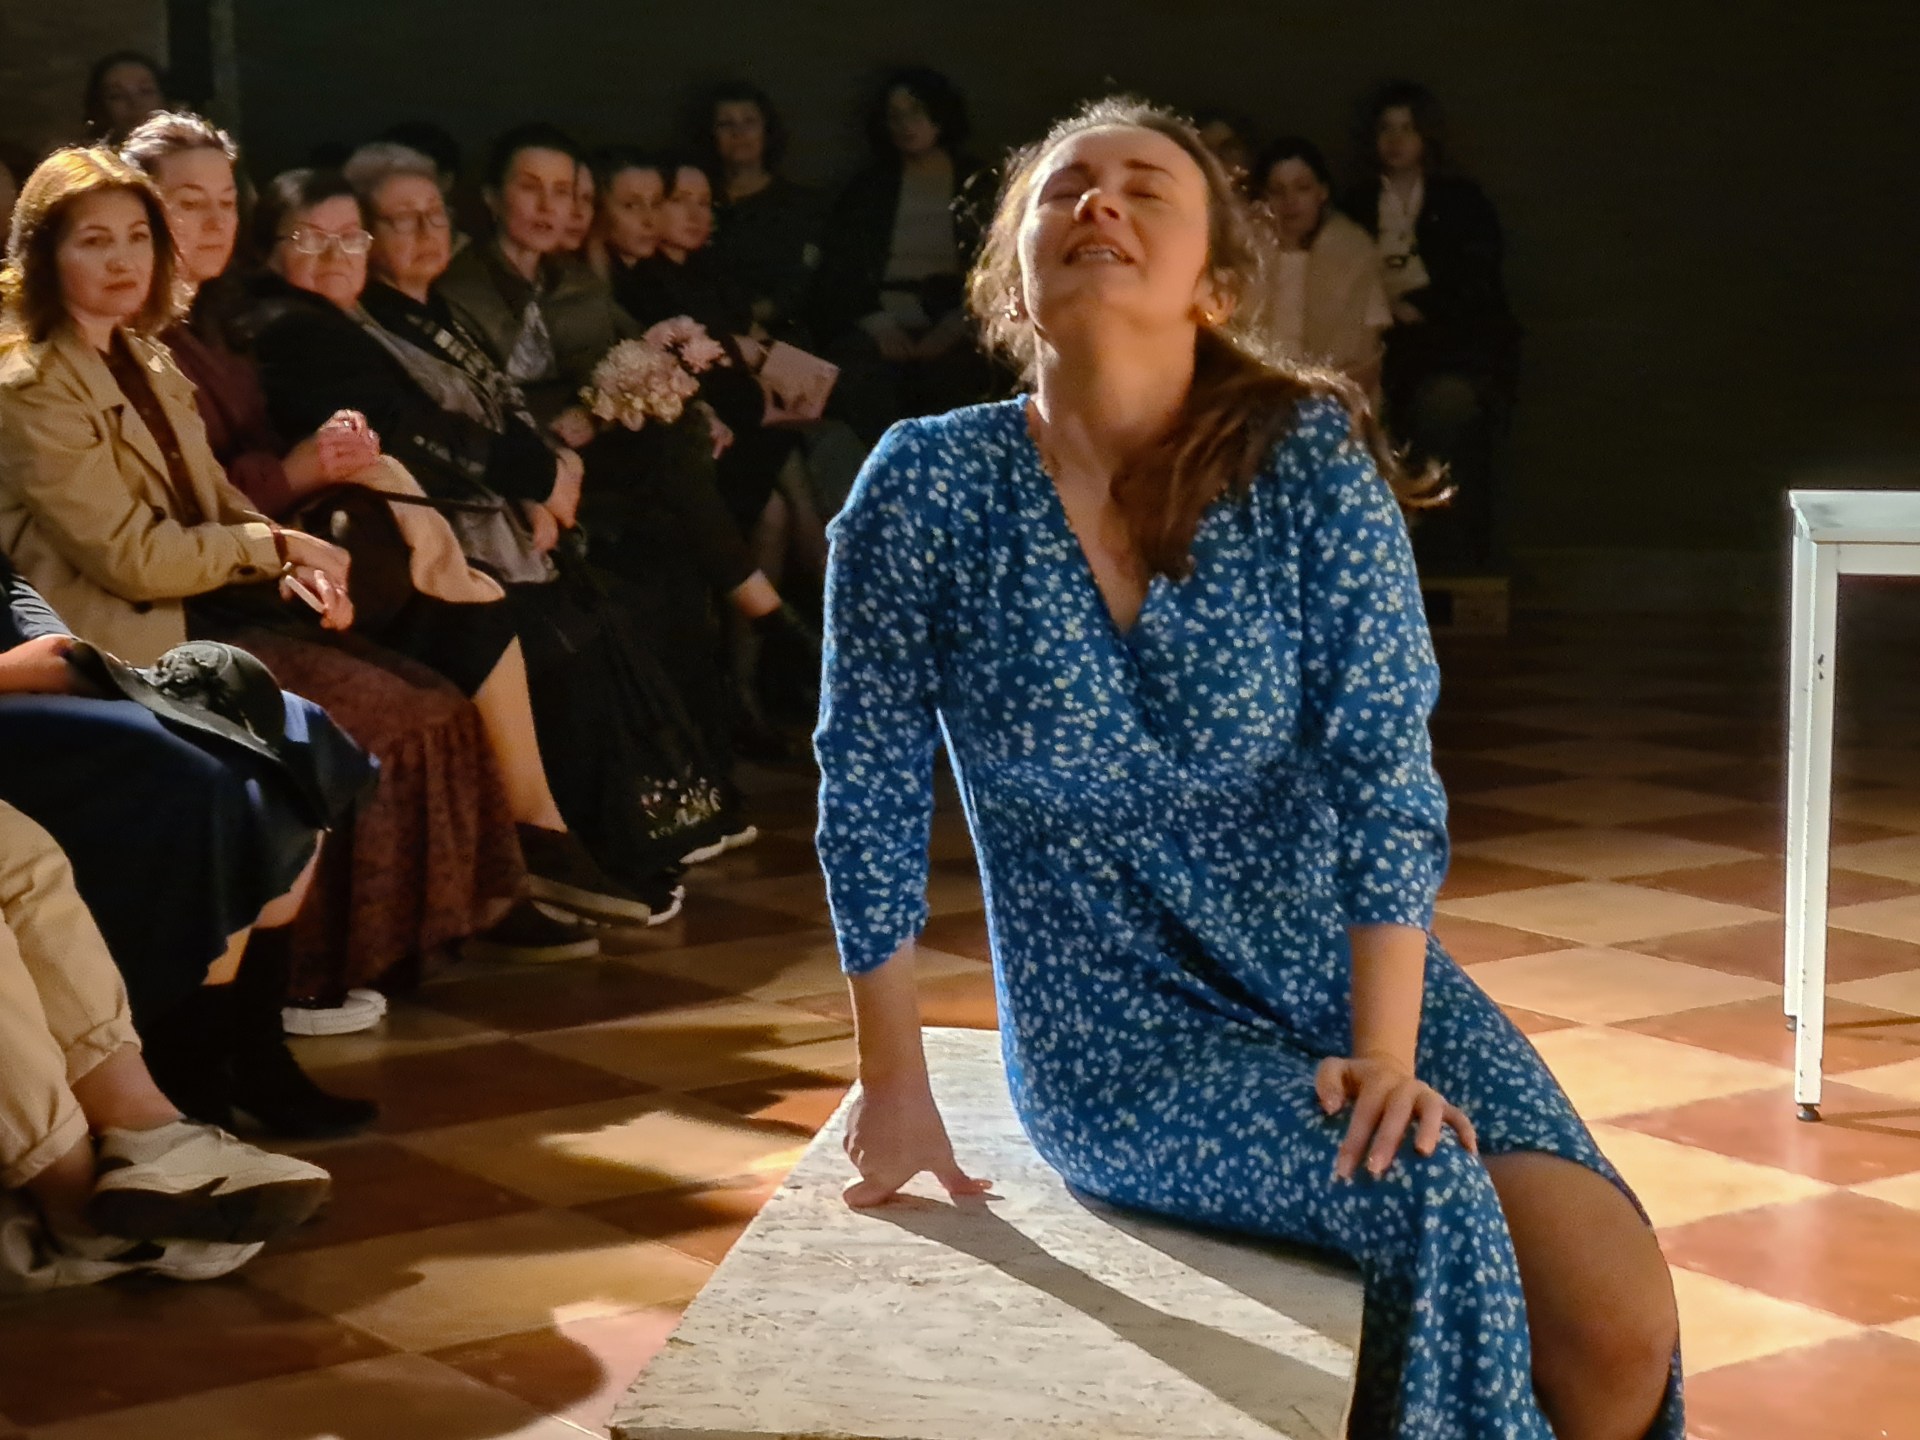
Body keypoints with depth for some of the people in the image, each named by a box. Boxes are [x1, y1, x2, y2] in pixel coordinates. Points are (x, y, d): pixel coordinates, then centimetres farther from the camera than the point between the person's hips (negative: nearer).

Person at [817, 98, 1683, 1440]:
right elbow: (873, 792, -3)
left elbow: (1385, 765, -10)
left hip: (1351, 970, 2)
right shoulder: (929, 487, -11)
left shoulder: (1311, 457, -9)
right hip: (1116, 1025, -2)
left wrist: (1385, 1050, -19)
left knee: (1619, 1325, -17)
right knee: (1434, 1206, -28)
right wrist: (897, 1086, 0)